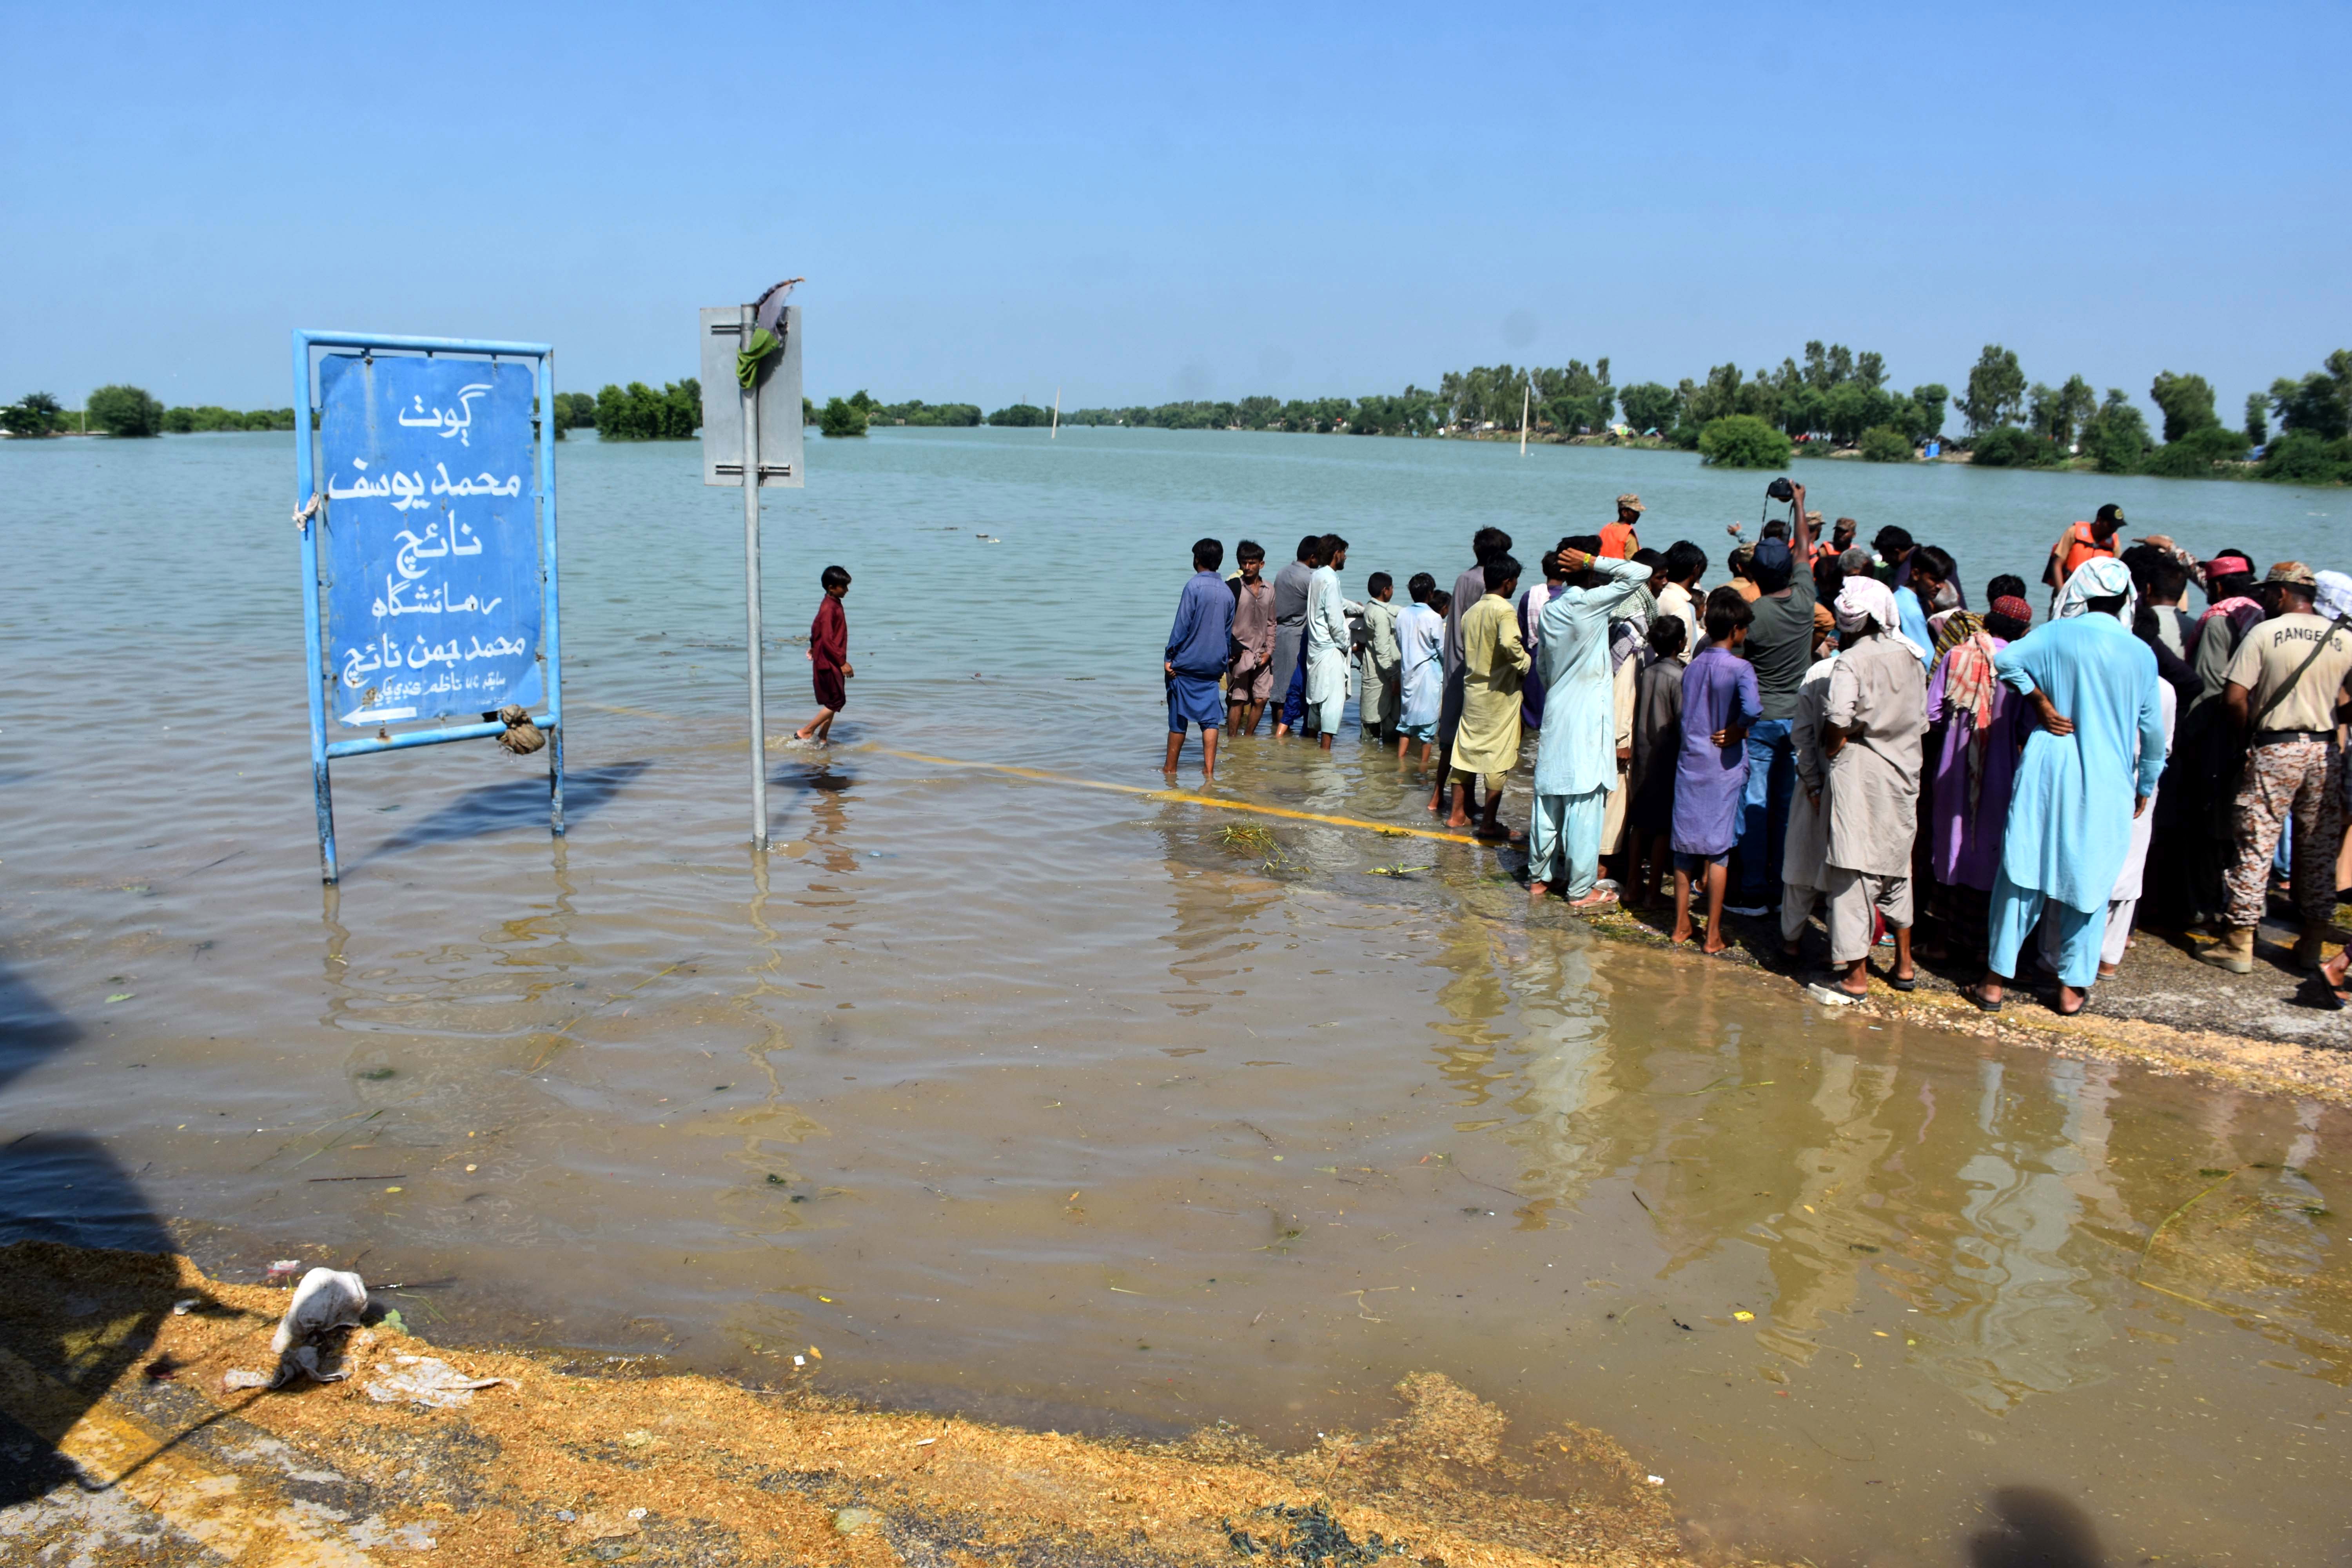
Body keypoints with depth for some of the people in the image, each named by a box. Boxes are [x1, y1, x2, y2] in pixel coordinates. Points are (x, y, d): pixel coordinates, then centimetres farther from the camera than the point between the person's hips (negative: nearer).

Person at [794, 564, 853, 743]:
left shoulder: (833, 604, 10)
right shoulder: (829, 608, -20)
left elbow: (816, 627, 22)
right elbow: (828, 639, -25)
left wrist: (814, 646, 33)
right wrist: (842, 662, -24)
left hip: (833, 662, 10)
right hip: (828, 663, -10)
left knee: (833, 702, 13)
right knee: (837, 702, -6)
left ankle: (823, 738, 18)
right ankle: (805, 732, 1)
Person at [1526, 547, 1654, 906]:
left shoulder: (1550, 610, 8)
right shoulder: (1592, 602, -12)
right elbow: (1641, 573, -12)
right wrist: (1593, 563, -9)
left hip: (1556, 711, 7)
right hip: (1589, 714, -7)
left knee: (1549, 799, 13)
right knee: (1585, 804, -2)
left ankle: (1539, 877, 21)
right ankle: (1581, 890, 3)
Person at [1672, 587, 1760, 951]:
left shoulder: (1692, 667, 4)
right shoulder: (1740, 668, -13)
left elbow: (1686, 713, 8)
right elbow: (1753, 709, -28)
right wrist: (1737, 732, -11)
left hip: (1689, 761, 4)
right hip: (1723, 766, -4)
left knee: (1685, 845, 11)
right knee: (1718, 849, 2)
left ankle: (1681, 925, 17)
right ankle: (1713, 934, 7)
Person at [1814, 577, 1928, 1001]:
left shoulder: (1851, 661, -13)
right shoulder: (1911, 657, 5)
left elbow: (1838, 723, -22)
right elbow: (1921, 720, 8)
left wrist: (1832, 748, -4)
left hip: (1859, 775, -6)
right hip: (1904, 772, 6)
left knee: (1854, 871, 0)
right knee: (1897, 866, 20)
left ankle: (1856, 975, 3)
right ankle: (1904, 964, 30)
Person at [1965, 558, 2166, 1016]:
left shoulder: (2057, 635, -4)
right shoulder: (2141, 653, 1)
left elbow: (2005, 660, -15)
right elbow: (2152, 729, 6)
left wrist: (2040, 700, -5)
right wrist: (2146, 786, 17)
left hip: (2047, 771, 0)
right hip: (2106, 783, 1)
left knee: (2023, 873, 5)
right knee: (2089, 882, 10)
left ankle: (1996, 981, 9)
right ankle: (2072, 987, 15)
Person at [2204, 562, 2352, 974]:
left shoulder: (2263, 634, -7)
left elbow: (2234, 697, -11)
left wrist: (2250, 734, 4)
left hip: (2275, 751, -4)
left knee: (2256, 847, 0)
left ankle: (2240, 945, 2)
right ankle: (2313, 944, 18)